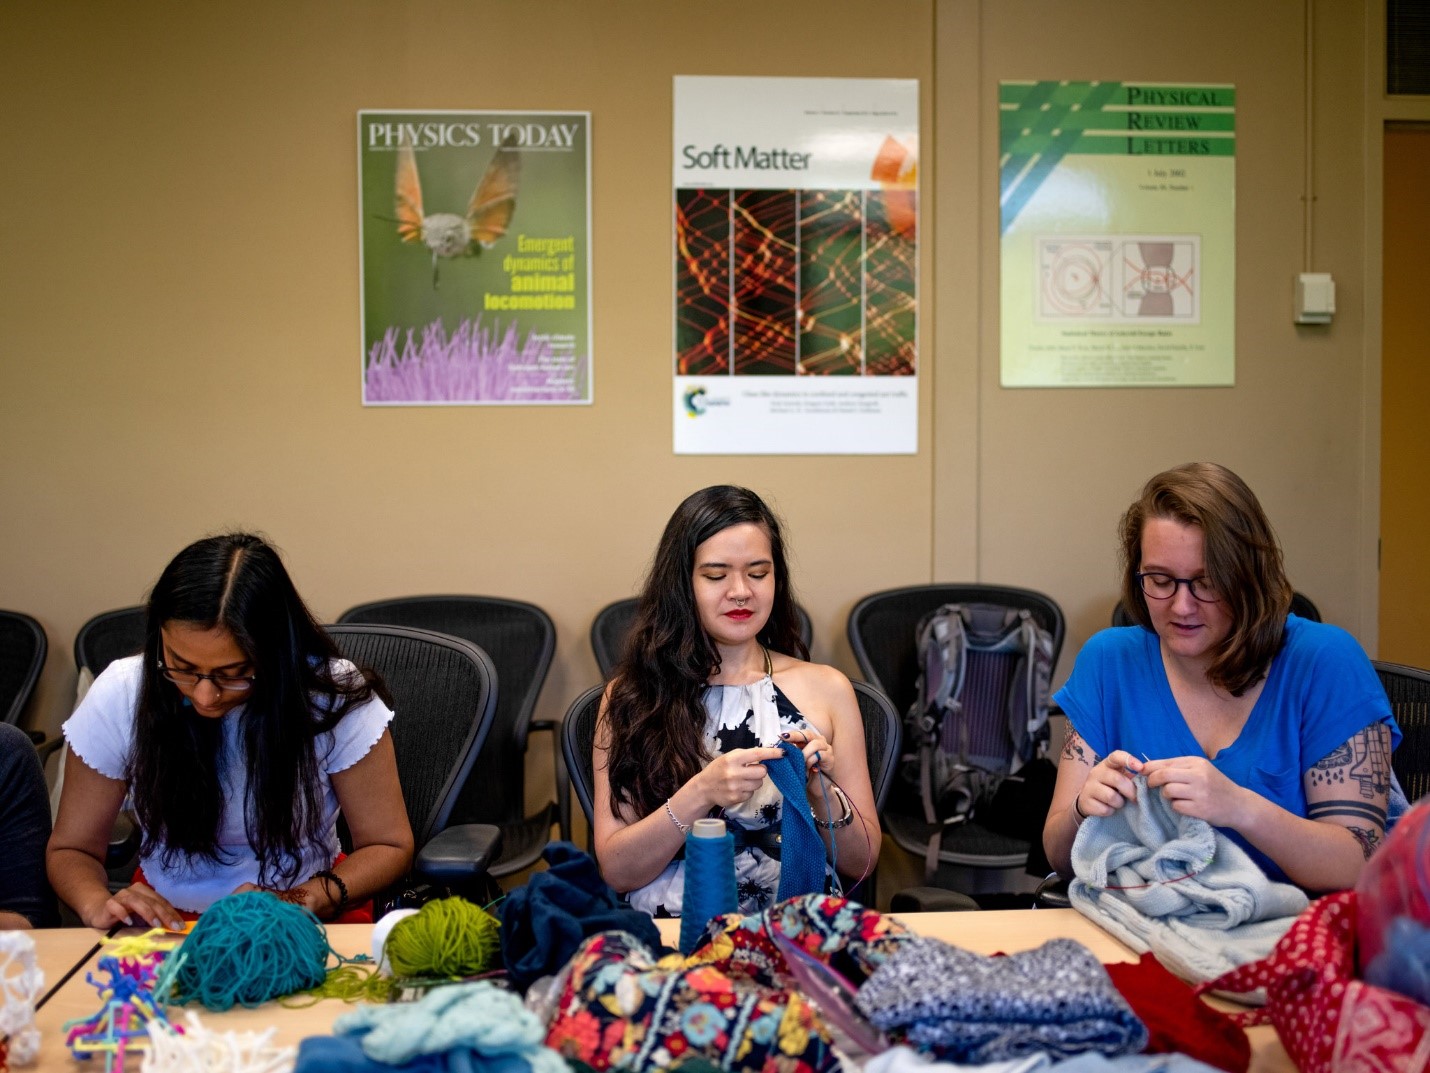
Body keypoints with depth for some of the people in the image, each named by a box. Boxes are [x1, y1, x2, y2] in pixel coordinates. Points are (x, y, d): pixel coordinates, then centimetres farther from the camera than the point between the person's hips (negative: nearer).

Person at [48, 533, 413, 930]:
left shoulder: (335, 694, -15)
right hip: (167, 923, 2)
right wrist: (97, 905, -20)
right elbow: (71, 849, 1)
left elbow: (389, 846, -7)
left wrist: (301, 901, -23)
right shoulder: (118, 696, -10)